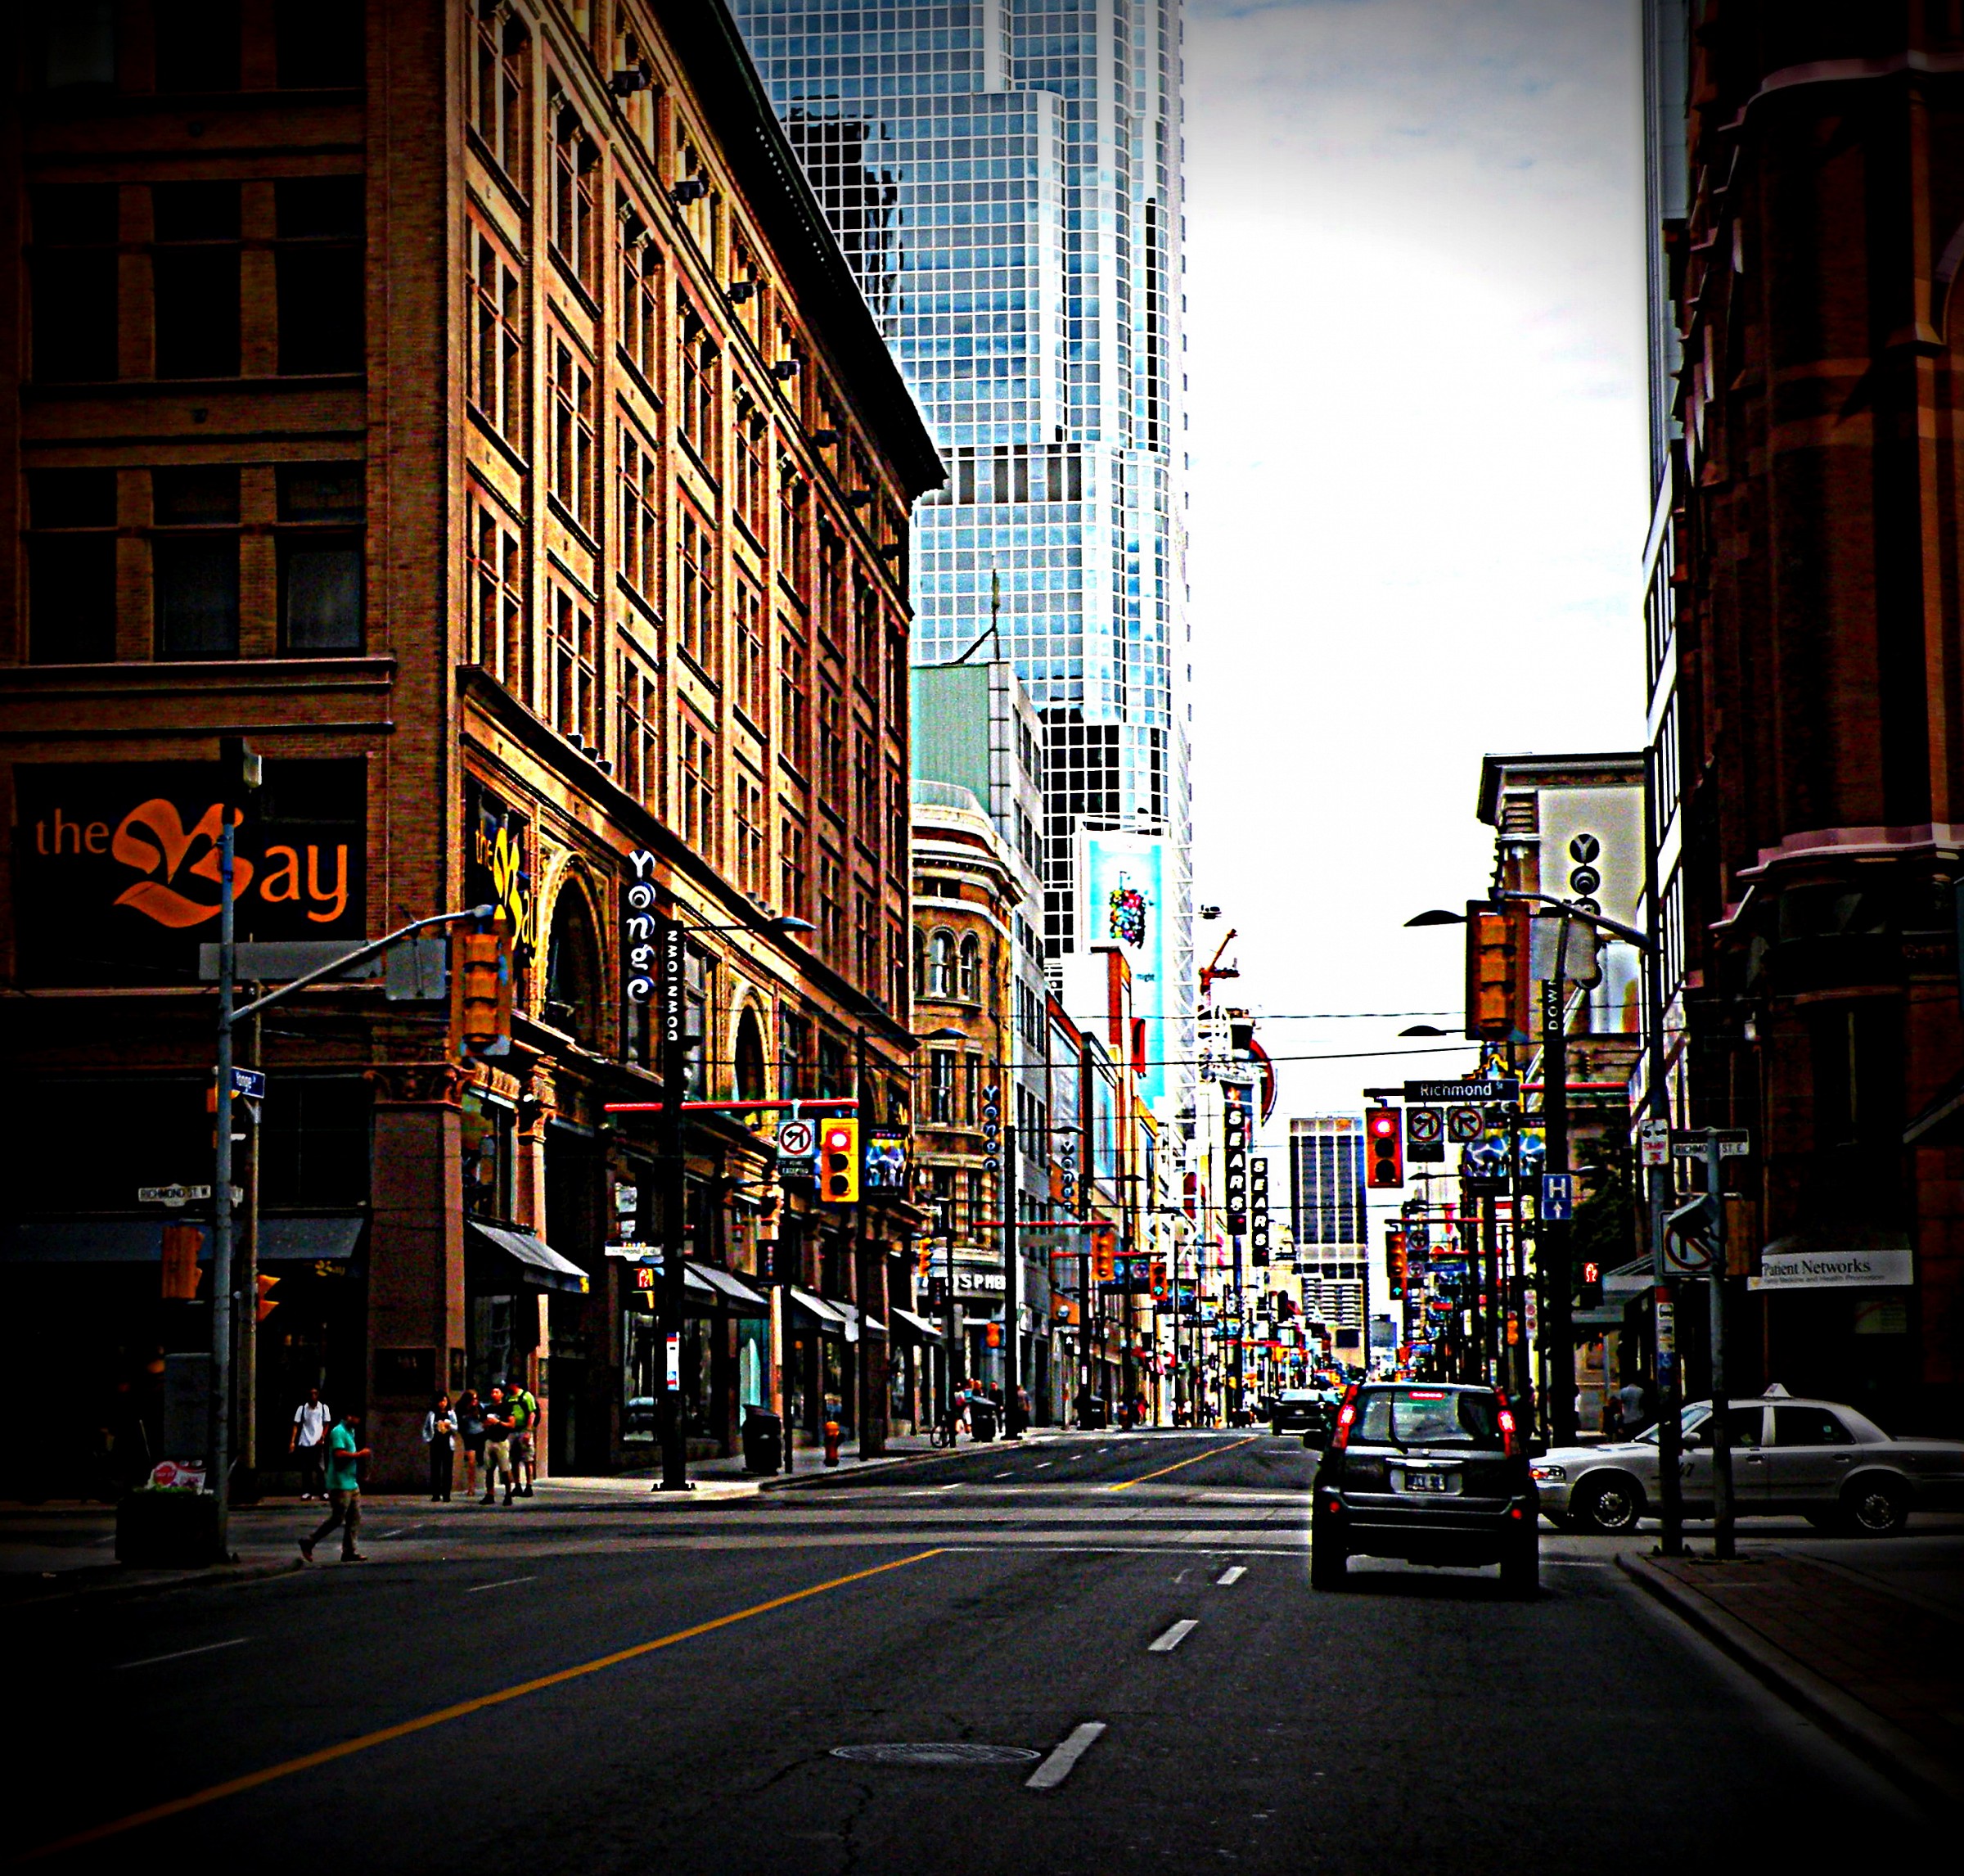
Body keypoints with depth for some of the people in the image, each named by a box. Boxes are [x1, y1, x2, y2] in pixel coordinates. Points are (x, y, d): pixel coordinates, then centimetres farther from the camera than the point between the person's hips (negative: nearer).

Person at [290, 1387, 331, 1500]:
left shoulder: (323, 1408, 0)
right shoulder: (302, 1408, -2)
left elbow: (327, 1424, 6)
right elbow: (296, 1425, -3)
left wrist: (322, 1437, -9)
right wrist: (292, 1441, -12)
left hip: (318, 1443, -1)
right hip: (304, 1443, 1)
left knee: (321, 1468, -4)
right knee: (306, 1469, 4)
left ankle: (324, 1491, 0)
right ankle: (307, 1492, 11)